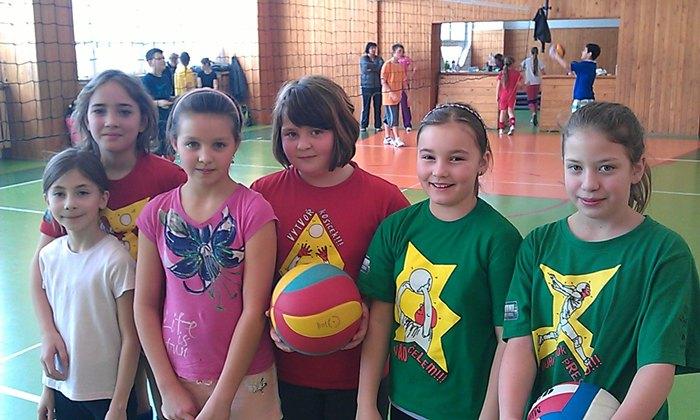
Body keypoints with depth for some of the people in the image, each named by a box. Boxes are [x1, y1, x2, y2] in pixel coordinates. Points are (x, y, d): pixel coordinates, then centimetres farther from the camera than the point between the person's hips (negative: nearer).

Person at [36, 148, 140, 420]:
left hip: (108, 393, -4)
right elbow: (51, 324, 6)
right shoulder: (49, 255, -3)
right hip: (64, 388, 5)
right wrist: (47, 387, 11)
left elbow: (130, 339, -14)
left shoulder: (115, 260, -18)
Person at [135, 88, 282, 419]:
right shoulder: (157, 213, -3)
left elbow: (254, 310, -14)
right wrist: (169, 388, -4)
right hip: (177, 379, 3)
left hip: (244, 380, -2)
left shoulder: (253, 211, -13)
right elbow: (145, 305, 0)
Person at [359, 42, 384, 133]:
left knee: (378, 107, 3)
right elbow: (366, 66, -16)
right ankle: (363, 126, 6)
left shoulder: (379, 58, 11)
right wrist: (377, 66, -6)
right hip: (366, 86, -3)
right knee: (365, 107, -1)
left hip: (378, 86, 3)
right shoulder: (363, 58, 4)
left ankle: (378, 126, 9)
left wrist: (371, 68, -9)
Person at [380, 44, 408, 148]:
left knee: (388, 117, 13)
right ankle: (397, 139, -10)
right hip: (388, 95, -6)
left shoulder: (401, 65, 9)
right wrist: (391, 93, -18)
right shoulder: (387, 65, -11)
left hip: (397, 95, 6)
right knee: (393, 118, -8)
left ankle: (387, 138, 17)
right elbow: (383, 81, -12)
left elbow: (404, 80, 14)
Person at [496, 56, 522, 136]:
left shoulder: (501, 73, -2)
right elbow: (519, 84, -1)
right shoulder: (516, 73, -4)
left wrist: (497, 96, 4)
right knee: (510, 110, 2)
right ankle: (512, 125, -24)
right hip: (512, 95, -1)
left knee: (502, 111, 12)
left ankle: (501, 129, 17)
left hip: (503, 94, 1)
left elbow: (498, 86, -1)